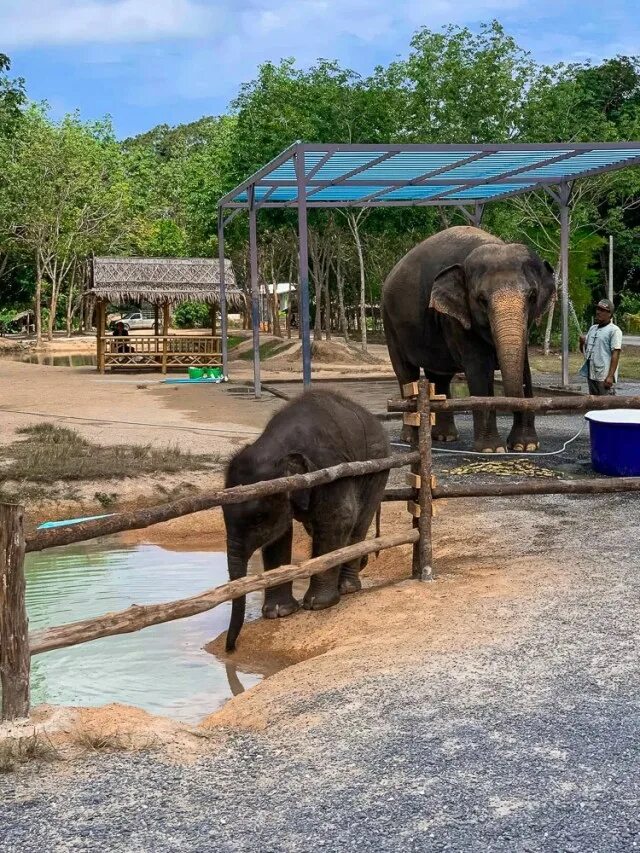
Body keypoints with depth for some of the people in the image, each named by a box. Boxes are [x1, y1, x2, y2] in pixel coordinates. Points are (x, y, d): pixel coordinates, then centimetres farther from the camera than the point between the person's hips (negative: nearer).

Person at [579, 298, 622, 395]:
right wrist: (582, 342, -1)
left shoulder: (614, 330, -8)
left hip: (604, 376, -8)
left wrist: (610, 376, -21)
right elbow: (584, 350, 23)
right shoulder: (593, 328, 16)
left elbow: (615, 354, -14)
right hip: (591, 375, 8)